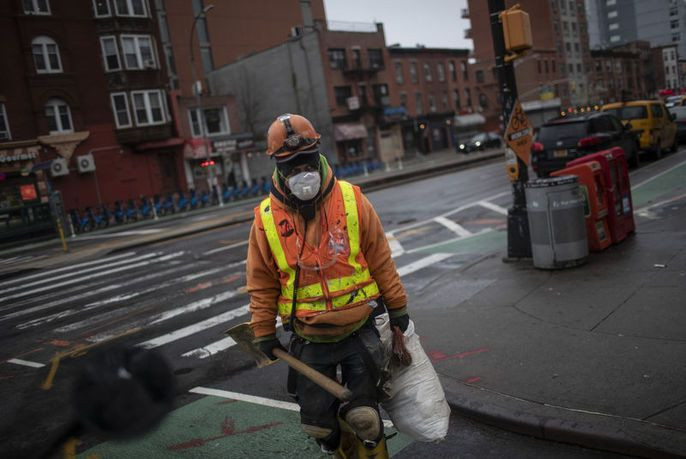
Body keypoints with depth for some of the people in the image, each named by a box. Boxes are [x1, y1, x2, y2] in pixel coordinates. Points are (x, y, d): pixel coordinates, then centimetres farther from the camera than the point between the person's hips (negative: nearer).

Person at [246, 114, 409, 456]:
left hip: (359, 332, -1)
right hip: (309, 341, 1)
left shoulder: (352, 201, -8)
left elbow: (380, 259, 1)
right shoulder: (266, 219, -6)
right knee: (316, 423, 10)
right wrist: (264, 333, 7)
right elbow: (262, 283, 3)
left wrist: (397, 307, 7)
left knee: (364, 417, 0)